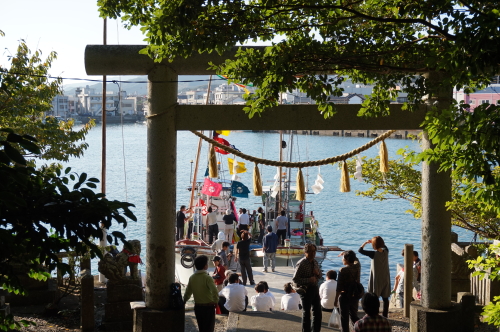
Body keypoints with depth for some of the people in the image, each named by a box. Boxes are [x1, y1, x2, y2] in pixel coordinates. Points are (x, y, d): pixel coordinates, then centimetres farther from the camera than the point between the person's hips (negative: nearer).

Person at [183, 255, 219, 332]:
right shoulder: (207, 278, -17)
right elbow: (214, 292, -30)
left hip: (197, 307, 6)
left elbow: (188, 292, 6)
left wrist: (184, 302, 19)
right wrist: (216, 301, -15)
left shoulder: (192, 278, 1)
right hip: (208, 307, -6)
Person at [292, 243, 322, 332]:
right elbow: (295, 279, -19)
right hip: (306, 290, -7)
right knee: (306, 313, 5)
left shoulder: (315, 262, 6)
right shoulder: (301, 264, -16)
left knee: (318, 313, 16)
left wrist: (318, 273, -7)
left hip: (315, 288, 7)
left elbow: (320, 277, 17)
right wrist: (309, 280, -26)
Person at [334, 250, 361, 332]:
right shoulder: (357, 267, -4)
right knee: (354, 316, 20)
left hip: (345, 296, -6)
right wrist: (346, 254, 24)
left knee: (344, 318, 6)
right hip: (355, 296, 6)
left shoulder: (343, 270, -19)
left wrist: (336, 300, -8)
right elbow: (356, 260, 24)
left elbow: (339, 287, -16)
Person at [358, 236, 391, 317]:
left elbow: (360, 250, -15)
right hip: (385, 279, 5)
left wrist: (365, 242, 0)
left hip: (376, 280, -5)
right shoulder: (386, 252, -4)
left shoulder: (374, 254, -19)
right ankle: (385, 315, 19)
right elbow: (384, 246, 21)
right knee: (385, 298, 12)